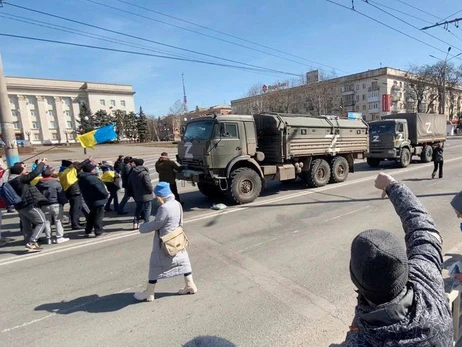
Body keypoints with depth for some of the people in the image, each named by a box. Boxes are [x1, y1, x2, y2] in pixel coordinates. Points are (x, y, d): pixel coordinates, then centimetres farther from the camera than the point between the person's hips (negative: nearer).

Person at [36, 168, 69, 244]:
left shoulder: (38, 184, 5)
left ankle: (49, 238, 14)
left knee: (47, 222, 9)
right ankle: (59, 237, 4)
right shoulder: (56, 183, -9)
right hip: (56, 205, -4)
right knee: (58, 221, 3)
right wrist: (63, 203, -1)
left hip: (44, 206, 4)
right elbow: (61, 194, -9)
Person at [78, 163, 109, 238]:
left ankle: (88, 231, 25)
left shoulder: (82, 178, 7)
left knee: (92, 215, 19)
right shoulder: (93, 178, -24)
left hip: (90, 200, 9)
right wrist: (106, 194, -8)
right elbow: (100, 189, -25)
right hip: (98, 200, -9)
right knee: (98, 215, 0)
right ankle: (99, 232, 6)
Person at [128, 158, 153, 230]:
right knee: (147, 209, 5)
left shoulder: (132, 173, 3)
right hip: (146, 195, -7)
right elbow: (148, 184, -23)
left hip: (137, 195, 7)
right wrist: (151, 191, -6)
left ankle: (135, 223, 21)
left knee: (138, 209, 21)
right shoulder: (144, 173, -20)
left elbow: (130, 183, 13)